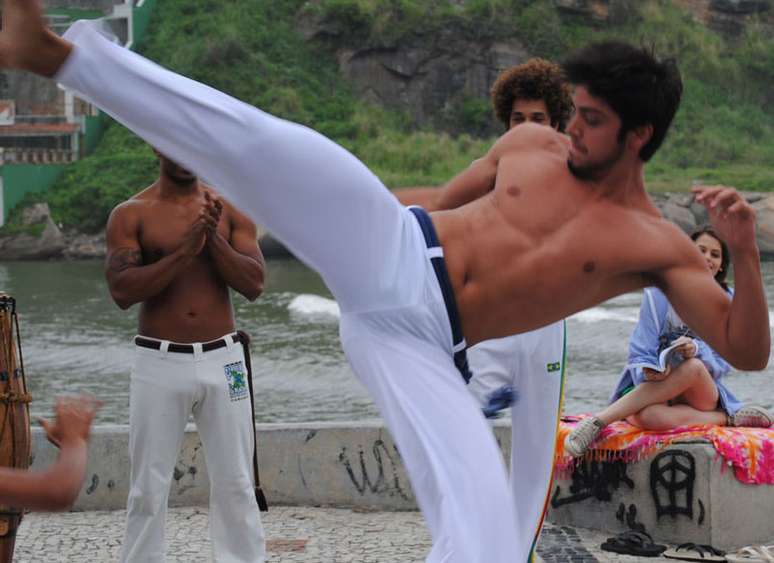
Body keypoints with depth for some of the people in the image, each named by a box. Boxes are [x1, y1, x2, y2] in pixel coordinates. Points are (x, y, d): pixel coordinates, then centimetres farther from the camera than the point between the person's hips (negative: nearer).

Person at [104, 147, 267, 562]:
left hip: (222, 360, 2)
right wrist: (184, 251, -21)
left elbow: (254, 284, -4)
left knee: (235, 484, 7)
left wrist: (214, 238, -17)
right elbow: (122, 291, -14)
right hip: (159, 362, -2)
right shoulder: (131, 215, -2)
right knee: (148, 488, 4)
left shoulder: (230, 210, 4)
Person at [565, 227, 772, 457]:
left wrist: (695, 350, -23)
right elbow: (641, 351, -3)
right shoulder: (659, 293, 2)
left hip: (703, 392, 2)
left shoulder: (727, 300, 8)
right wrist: (649, 372, -29)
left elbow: (723, 361, 2)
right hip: (656, 386, -2)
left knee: (693, 367, -38)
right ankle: (727, 417, -28)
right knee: (648, 416, -42)